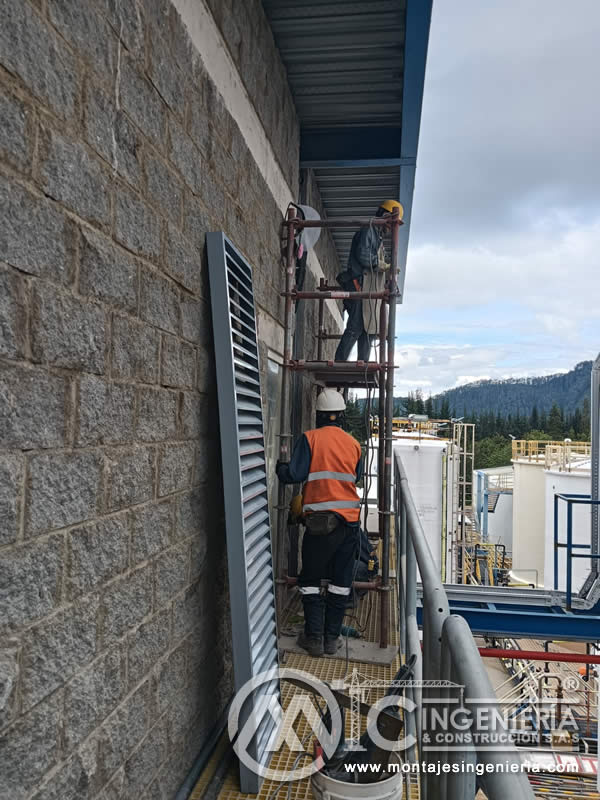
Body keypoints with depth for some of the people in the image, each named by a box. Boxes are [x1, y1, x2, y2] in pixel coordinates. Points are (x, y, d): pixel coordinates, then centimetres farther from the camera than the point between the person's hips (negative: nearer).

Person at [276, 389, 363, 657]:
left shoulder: (310, 438, -8)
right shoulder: (353, 444, 5)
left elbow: (295, 475, -14)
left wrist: (279, 467, 5)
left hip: (320, 521, -3)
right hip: (349, 519, 4)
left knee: (310, 579, 11)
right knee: (341, 581, 12)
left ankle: (314, 637, 13)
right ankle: (331, 638, 19)